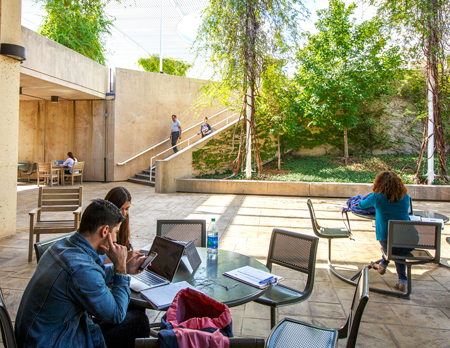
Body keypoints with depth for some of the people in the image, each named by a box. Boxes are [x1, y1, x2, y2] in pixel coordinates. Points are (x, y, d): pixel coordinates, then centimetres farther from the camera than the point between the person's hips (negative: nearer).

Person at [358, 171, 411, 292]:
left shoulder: (377, 197, -3)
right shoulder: (405, 197, 8)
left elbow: (362, 205, 16)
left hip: (387, 241, -2)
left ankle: (383, 265, 44)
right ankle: (402, 280, 25)